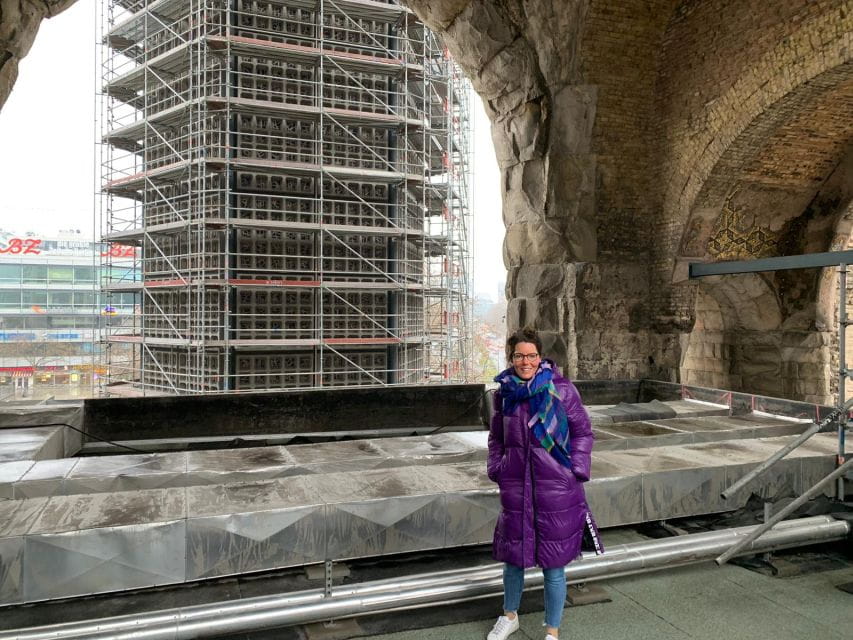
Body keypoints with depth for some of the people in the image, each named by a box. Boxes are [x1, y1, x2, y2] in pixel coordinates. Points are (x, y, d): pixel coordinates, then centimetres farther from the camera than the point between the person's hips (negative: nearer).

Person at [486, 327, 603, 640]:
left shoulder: (561, 389, -8)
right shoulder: (503, 393, 1)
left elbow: (583, 432, 0)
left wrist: (575, 471, -6)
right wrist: (496, 470, 5)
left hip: (556, 488, -3)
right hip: (515, 488, 3)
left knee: (553, 564, 8)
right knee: (513, 557, 18)